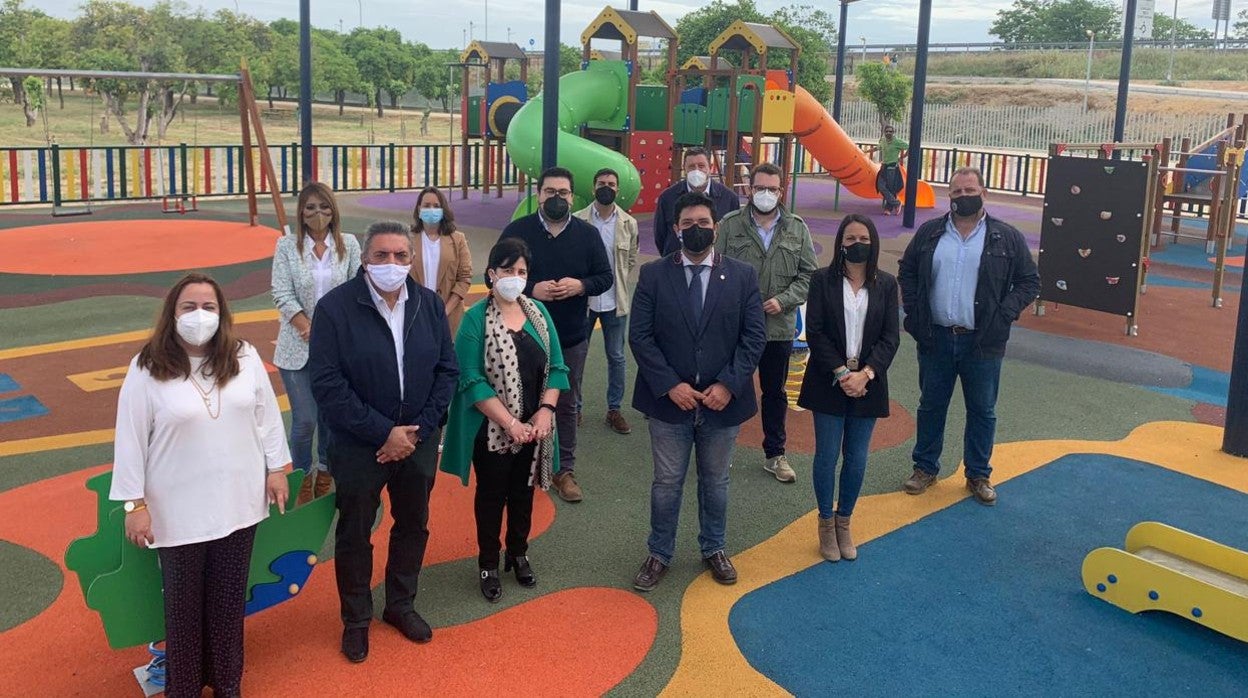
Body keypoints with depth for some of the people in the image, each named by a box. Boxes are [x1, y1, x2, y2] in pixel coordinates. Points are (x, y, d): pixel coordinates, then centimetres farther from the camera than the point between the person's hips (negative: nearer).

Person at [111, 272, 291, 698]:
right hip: (178, 511, -3)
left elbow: (267, 417, 6)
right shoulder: (146, 371, -12)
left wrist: (276, 468, 6)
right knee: (184, 600, 12)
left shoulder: (245, 358, -3)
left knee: (229, 595, 15)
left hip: (237, 502, 3)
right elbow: (131, 440, -9)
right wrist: (134, 504, -9)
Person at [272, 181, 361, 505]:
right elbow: (282, 295, -6)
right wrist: (310, 330, -16)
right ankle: (303, 481, 22)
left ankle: (325, 476, 30)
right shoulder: (287, 245, -1)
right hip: (298, 349, -1)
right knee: (305, 420, -1)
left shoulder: (348, 244, 1)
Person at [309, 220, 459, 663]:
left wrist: (418, 430, -10)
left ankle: (400, 605, 42)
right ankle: (356, 619, 34)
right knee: (354, 534, 12)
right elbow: (327, 384, -18)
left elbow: (447, 370, 1)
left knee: (413, 526, 19)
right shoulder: (335, 307, -14)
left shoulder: (429, 304, -2)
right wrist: (383, 433, -19)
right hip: (359, 446, -4)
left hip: (418, 442, 4)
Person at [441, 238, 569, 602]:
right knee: (491, 495, 10)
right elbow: (473, 381, -17)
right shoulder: (475, 319, -12)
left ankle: (518, 553, 38)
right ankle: (488, 564, 27)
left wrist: (545, 410, -10)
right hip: (492, 429, -4)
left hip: (533, 426, 4)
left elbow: (556, 367, 3)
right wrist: (510, 423, -20)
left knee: (523, 491, 18)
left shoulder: (538, 312, 2)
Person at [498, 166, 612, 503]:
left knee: (567, 404, 11)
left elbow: (605, 277, 3)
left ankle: (565, 470, 23)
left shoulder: (588, 234, 0)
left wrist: (580, 285, -18)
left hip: (571, 337, 2)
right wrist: (530, 290, -20)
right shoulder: (516, 231, -5)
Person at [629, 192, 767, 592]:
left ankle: (713, 549, 36)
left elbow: (754, 336, -4)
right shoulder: (653, 275, -4)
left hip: (723, 402, 1)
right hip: (670, 401, -1)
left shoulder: (742, 276, -1)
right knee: (667, 482, 10)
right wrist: (669, 385, -16)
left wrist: (728, 385, -14)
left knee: (715, 481, 17)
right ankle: (659, 554, 27)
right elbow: (640, 336, -7)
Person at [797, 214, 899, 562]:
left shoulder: (886, 284, 3)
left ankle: (844, 522, 25)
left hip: (867, 385, 2)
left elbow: (890, 336, -1)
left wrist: (865, 374, -14)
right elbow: (815, 332, -7)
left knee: (856, 460, 7)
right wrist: (841, 373, -15)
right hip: (829, 383, -2)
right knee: (827, 456, 5)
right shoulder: (823, 280, -3)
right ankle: (826, 523, 22)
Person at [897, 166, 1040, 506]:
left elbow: (1029, 281, 3)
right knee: (931, 406, 13)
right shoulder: (929, 232, 4)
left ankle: (978, 475, 23)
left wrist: (1004, 314, -9)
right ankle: (925, 467, 28)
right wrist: (914, 311, 2)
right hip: (935, 338, 2)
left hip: (983, 342, -1)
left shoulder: (1007, 237, -2)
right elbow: (906, 271, 13)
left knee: (982, 411, 9)